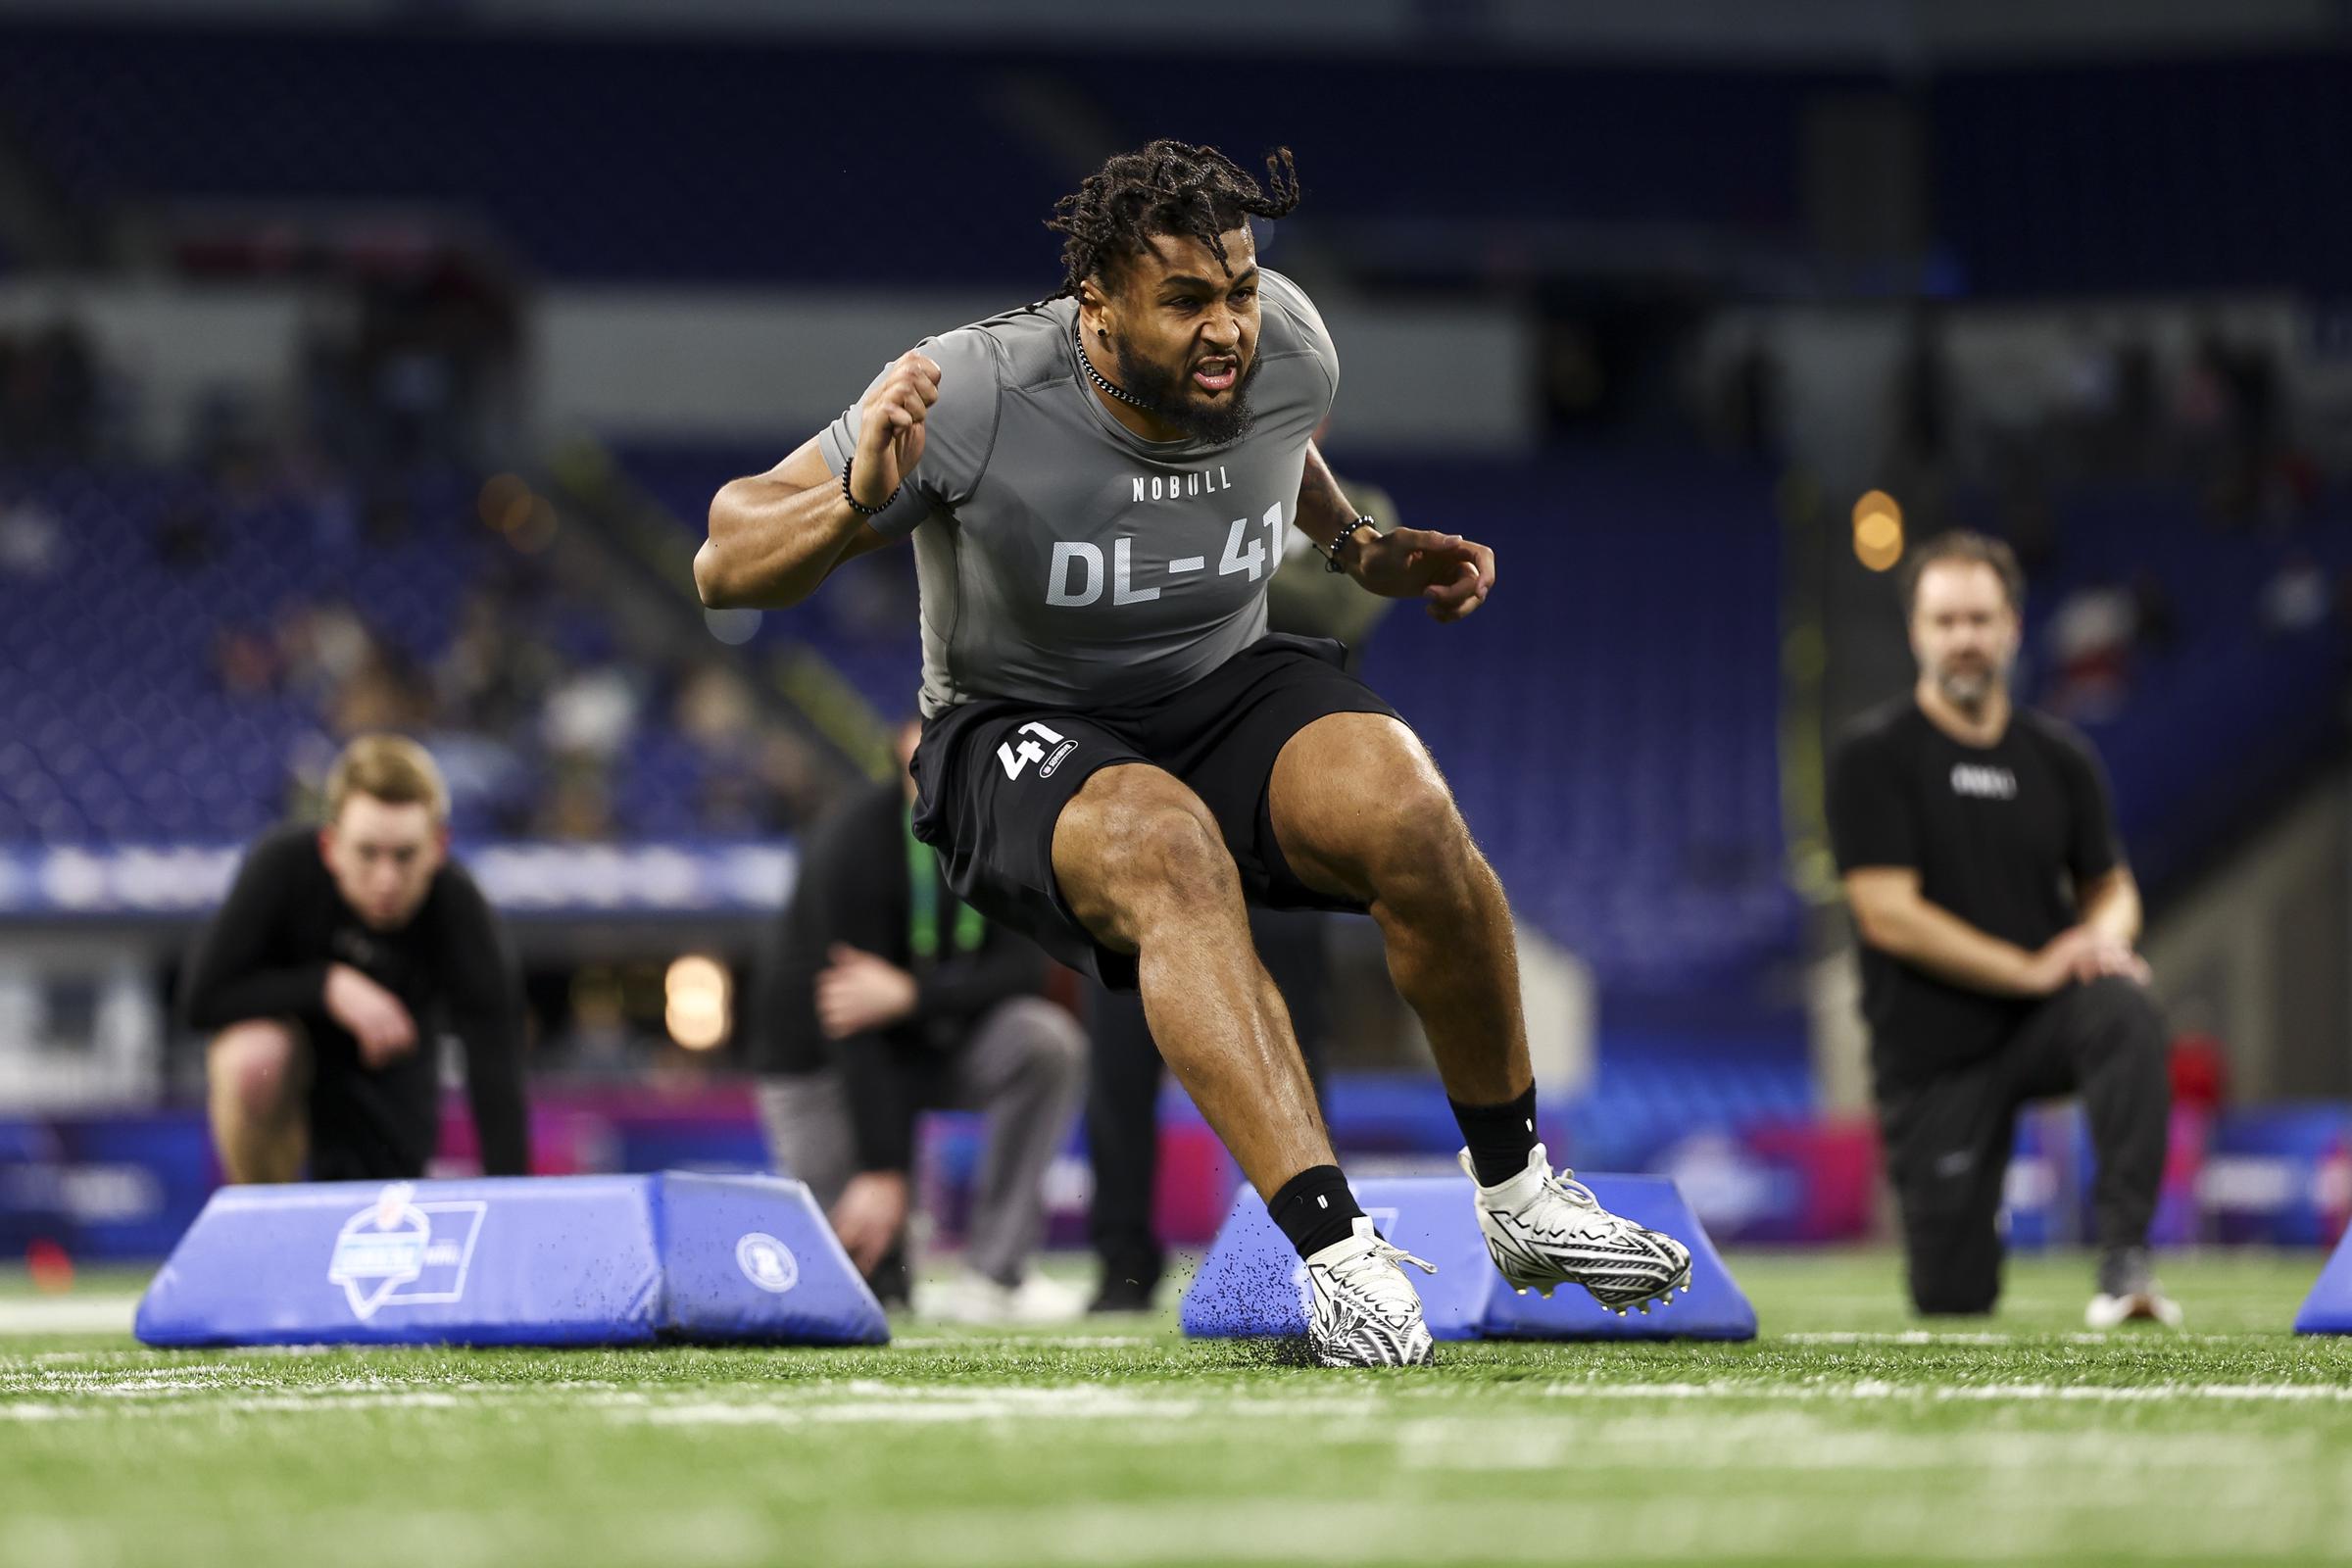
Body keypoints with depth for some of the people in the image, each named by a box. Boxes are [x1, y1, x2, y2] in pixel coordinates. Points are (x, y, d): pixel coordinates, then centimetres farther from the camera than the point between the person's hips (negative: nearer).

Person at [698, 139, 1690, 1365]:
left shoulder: (1288, 345, -9)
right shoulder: (972, 396, -24)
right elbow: (725, 564, -21)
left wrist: (1361, 551, 16)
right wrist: (858, 503, -39)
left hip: (1227, 690, 4)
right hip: (1020, 743, -4)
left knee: (1406, 808, -28)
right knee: (1167, 847, -38)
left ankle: (1518, 1194, -6)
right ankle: (1335, 1251, -44)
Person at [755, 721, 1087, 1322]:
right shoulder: (854, 844, -26)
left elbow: (1022, 969, -14)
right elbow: (852, 1028, -27)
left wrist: (907, 995, -31)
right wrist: (881, 1170, -30)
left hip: (941, 1039, 4)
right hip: (826, 1063, -4)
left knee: (1047, 1039, -28)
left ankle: (992, 1277, -23)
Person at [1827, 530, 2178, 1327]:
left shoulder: (2062, 758, 5)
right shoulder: (1874, 756, -7)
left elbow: (2109, 884, 15)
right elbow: (1889, 916, -14)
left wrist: (2105, 934, -11)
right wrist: (2034, 969, -20)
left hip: (2044, 1023, 2)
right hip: (1932, 1047, -2)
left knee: (2126, 1011, -35)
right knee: (1954, 1301, -2)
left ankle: (2124, 1259, -33)